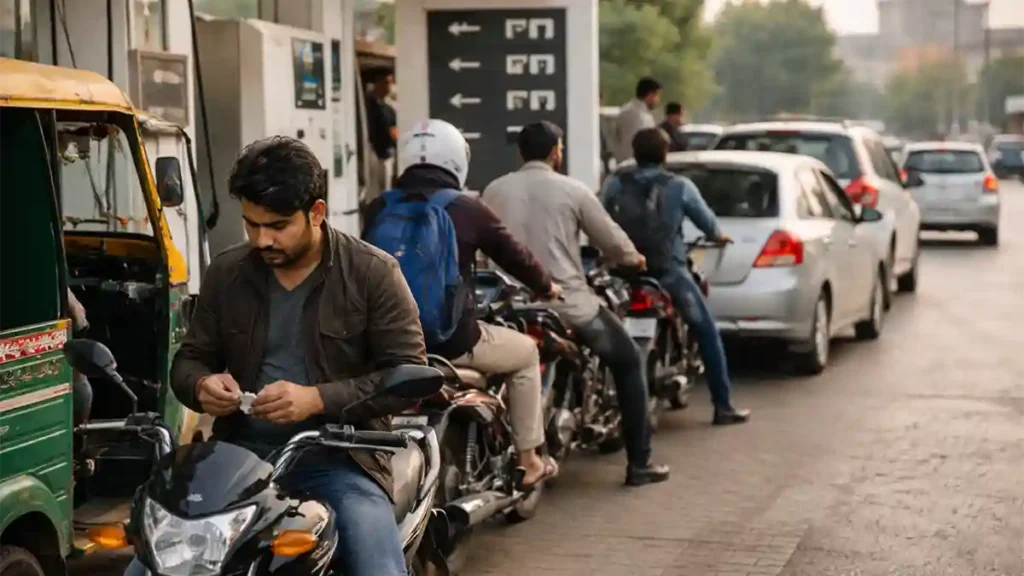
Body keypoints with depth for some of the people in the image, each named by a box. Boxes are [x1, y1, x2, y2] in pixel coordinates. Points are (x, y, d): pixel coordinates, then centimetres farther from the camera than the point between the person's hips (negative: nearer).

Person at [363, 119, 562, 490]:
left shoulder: (379, 209, 4)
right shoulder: (467, 209, -5)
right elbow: (514, 257, 7)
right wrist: (546, 287, 28)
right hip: (449, 341, -4)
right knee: (526, 352, 22)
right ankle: (528, 462, 26)